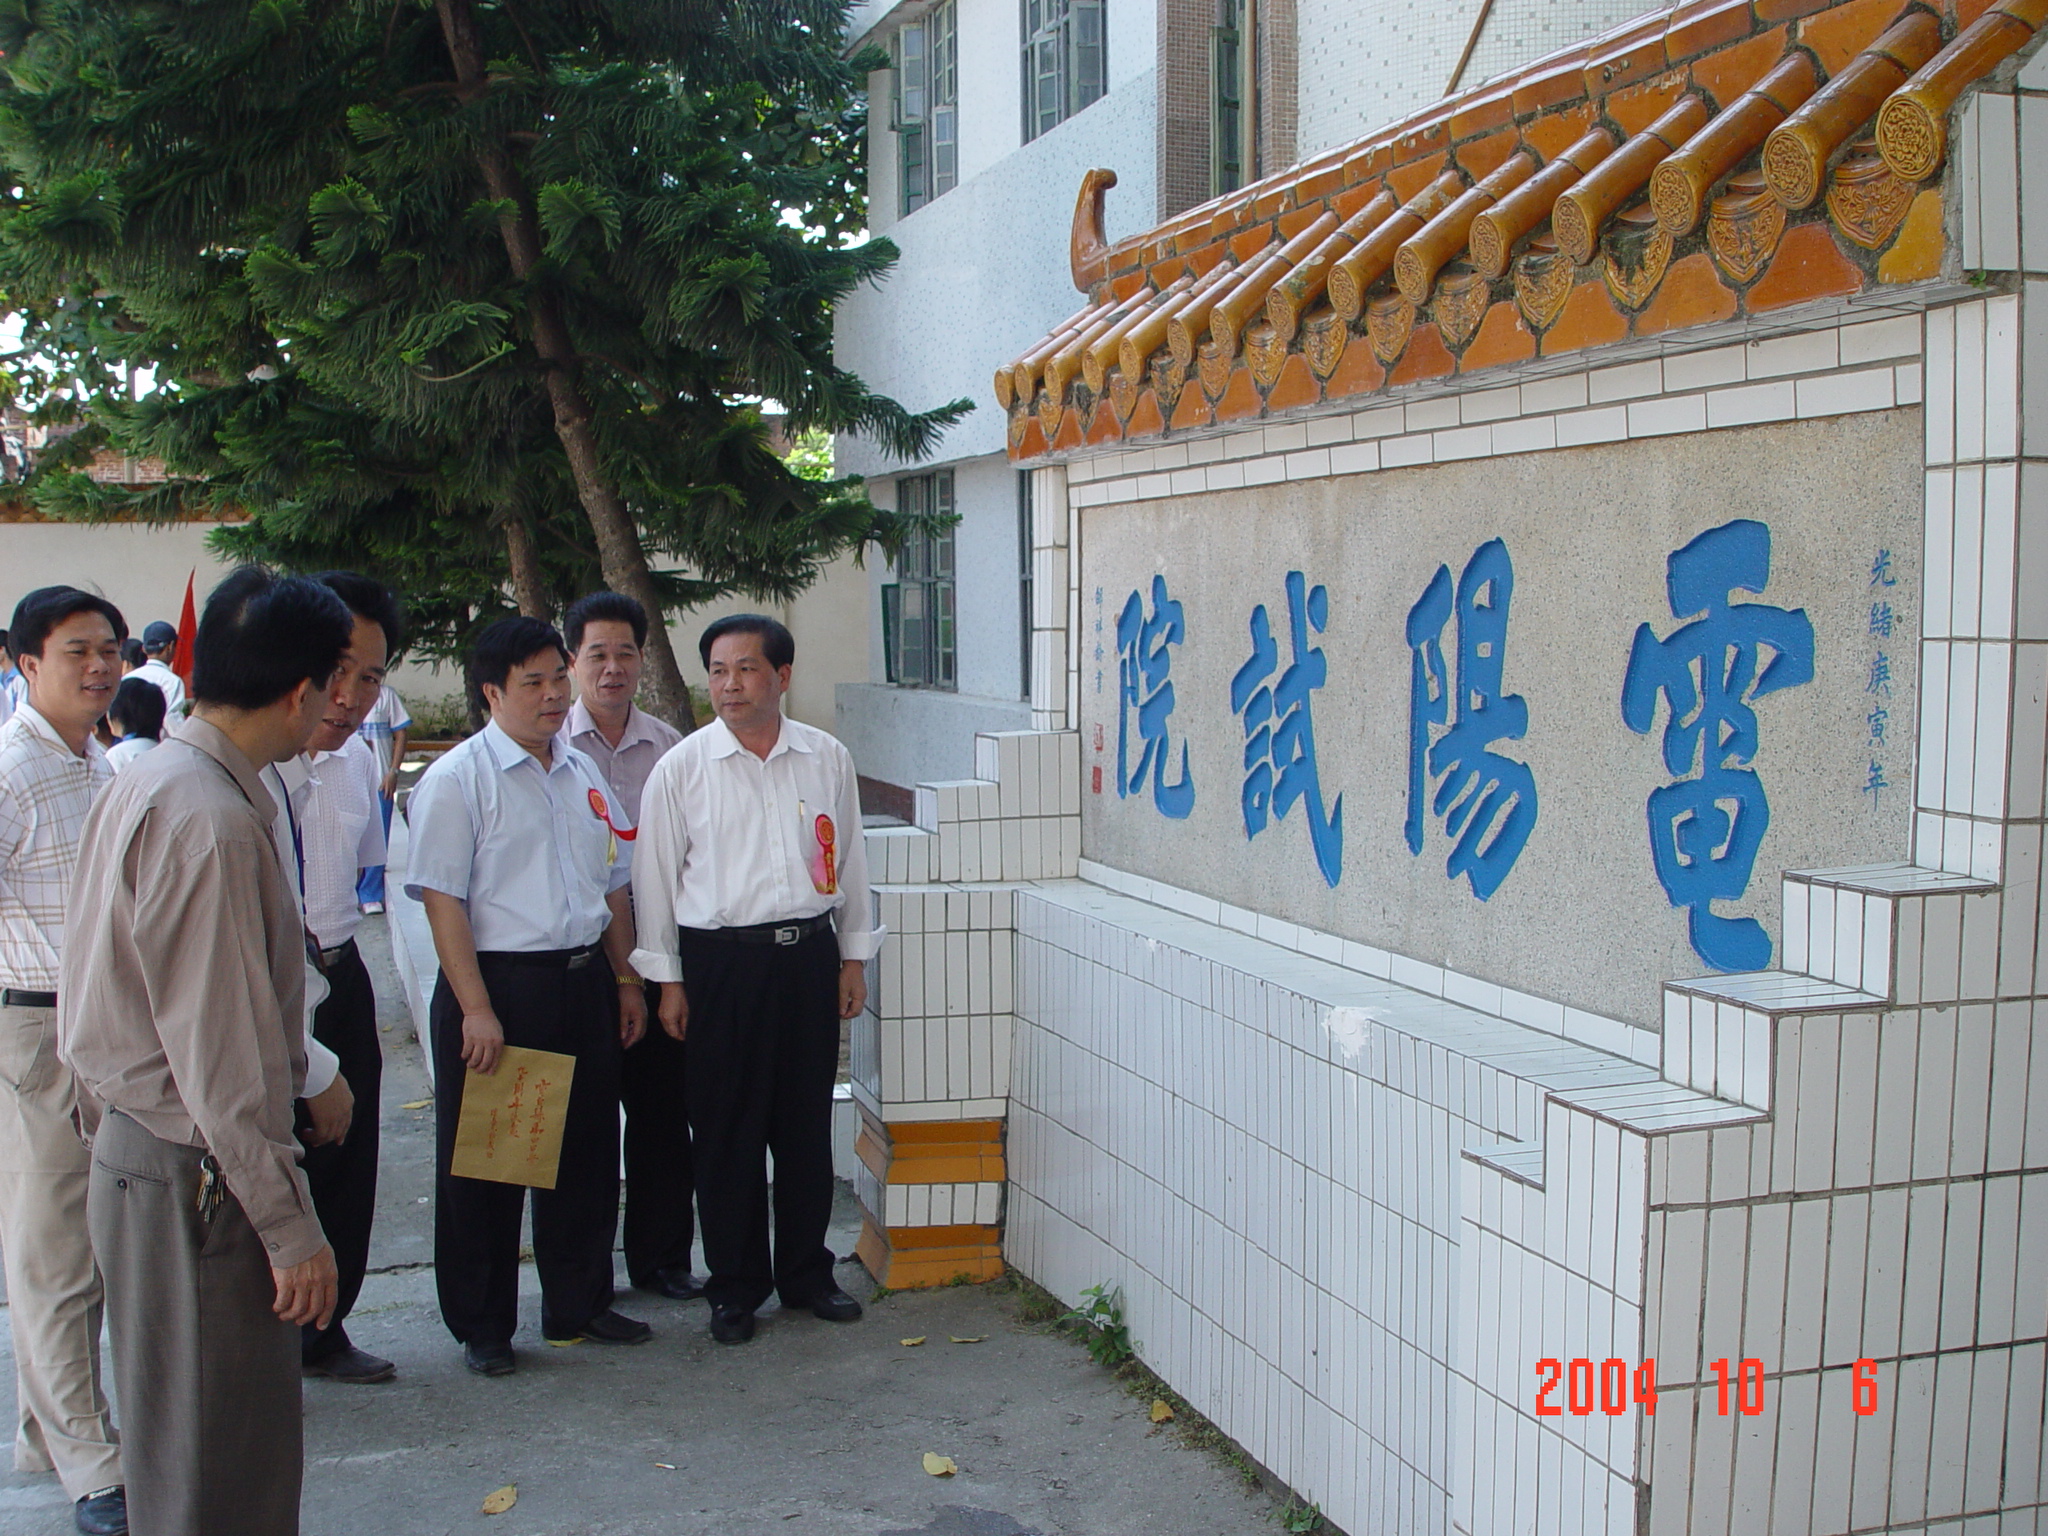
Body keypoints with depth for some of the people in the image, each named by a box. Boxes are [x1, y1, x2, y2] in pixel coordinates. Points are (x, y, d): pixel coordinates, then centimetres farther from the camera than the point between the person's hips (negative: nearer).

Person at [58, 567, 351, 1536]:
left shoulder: (138, 789, 9)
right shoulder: (214, 825, -22)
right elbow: (222, 1056, -23)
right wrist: (292, 1227, -17)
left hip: (136, 1147, 10)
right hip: (195, 1181, -10)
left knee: (180, 1439, 22)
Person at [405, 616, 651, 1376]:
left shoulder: (582, 773, 12)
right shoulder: (457, 779, -8)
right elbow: (442, 899, -13)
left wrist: (625, 979, 14)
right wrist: (476, 1009, -18)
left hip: (583, 981, 6)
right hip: (500, 980, -6)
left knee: (587, 1151, 14)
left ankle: (580, 1304, 30)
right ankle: (482, 1327, 19)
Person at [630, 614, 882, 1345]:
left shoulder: (827, 759, 4)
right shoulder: (682, 768, -3)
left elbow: (849, 859, 12)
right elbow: (656, 875, 1)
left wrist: (853, 957, 11)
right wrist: (666, 980, -1)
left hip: (809, 955, 2)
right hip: (722, 961, -2)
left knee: (807, 1122, 10)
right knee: (726, 1131, 5)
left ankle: (807, 1273, 25)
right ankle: (735, 1286, 20)